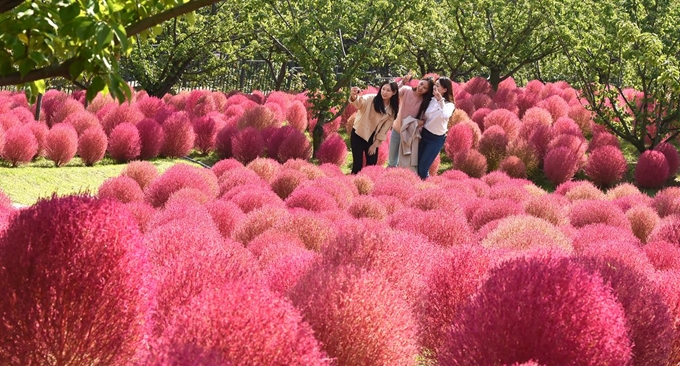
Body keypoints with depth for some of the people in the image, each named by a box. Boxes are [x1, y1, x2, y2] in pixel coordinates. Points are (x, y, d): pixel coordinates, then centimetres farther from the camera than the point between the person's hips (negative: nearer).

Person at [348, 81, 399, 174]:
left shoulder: (392, 109, 0)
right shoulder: (371, 99, -13)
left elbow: (385, 128, 3)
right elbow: (359, 102, -33)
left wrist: (375, 144, -1)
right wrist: (354, 97, -57)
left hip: (373, 138, 4)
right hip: (359, 134, -4)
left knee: (372, 165, 5)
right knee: (358, 165, -6)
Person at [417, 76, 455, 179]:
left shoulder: (449, 105, -16)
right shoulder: (432, 100, 1)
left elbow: (445, 115, -39)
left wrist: (440, 100, -43)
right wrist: (422, 121, -5)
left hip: (436, 139, -6)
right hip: (424, 134, 6)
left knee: (423, 168, -3)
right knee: (417, 165, 9)